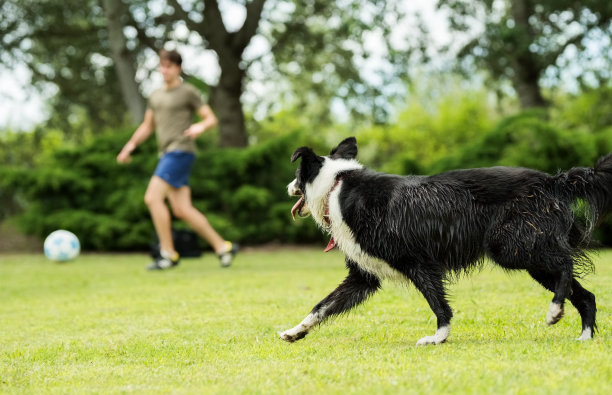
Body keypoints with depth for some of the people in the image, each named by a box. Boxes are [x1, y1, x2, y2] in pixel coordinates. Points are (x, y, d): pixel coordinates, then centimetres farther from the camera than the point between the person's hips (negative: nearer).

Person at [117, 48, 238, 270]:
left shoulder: (188, 92, 0)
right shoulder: (156, 96, 20)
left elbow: (211, 119, -2)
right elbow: (147, 126, 27)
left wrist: (201, 127, -23)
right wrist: (130, 145, 15)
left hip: (180, 151, -7)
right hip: (166, 153, 7)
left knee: (152, 197, -17)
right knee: (182, 209, 2)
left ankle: (168, 254, -13)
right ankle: (222, 247, 9)